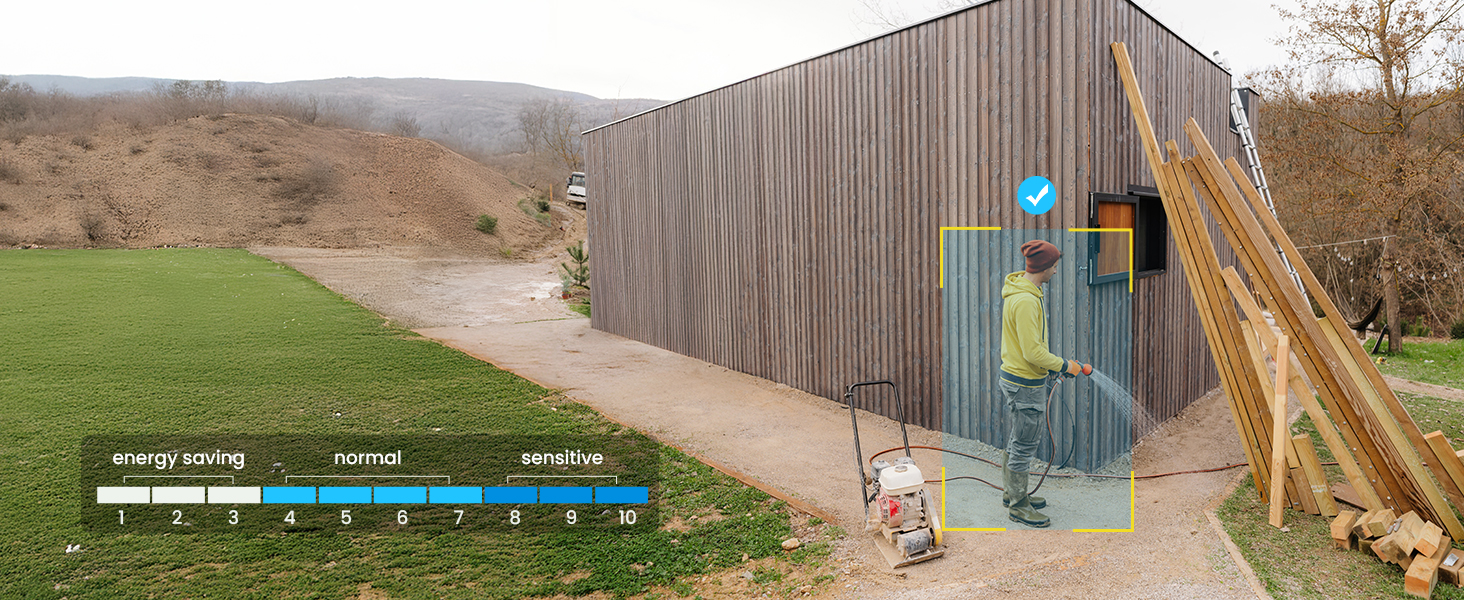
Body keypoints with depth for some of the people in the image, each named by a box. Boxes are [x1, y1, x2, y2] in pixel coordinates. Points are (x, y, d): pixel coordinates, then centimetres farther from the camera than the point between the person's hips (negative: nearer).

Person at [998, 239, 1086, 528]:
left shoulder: (1017, 292, 8)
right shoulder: (1026, 300, -25)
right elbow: (1033, 352, -25)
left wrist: (1051, 365, 17)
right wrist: (1064, 365, -12)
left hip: (1014, 377, 10)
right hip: (1025, 384, -10)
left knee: (1017, 440, 20)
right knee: (1025, 445, 2)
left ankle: (1012, 493, 33)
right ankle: (1018, 506, 14)